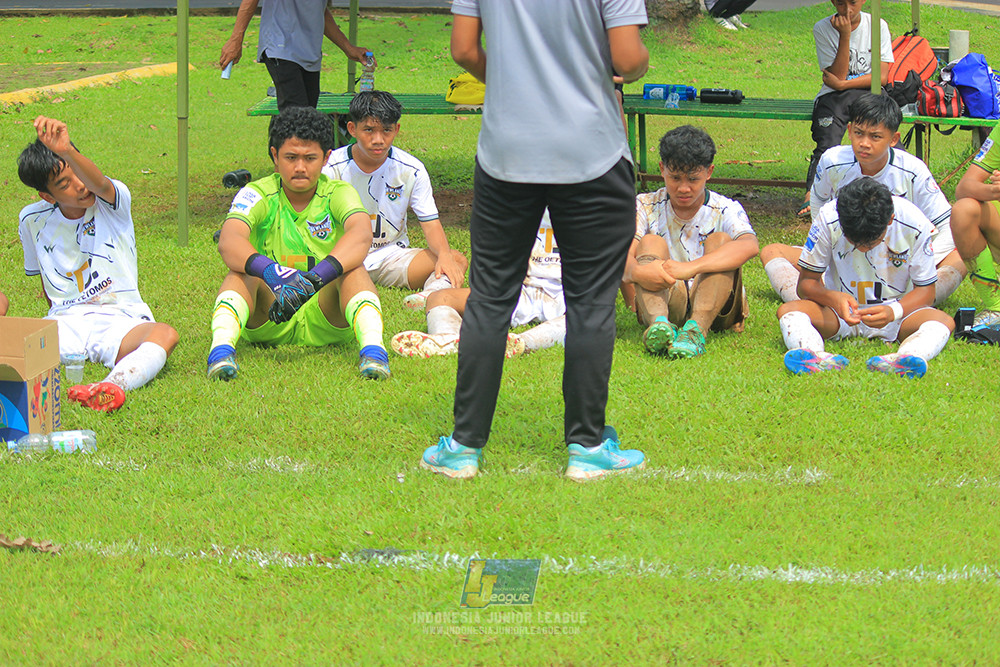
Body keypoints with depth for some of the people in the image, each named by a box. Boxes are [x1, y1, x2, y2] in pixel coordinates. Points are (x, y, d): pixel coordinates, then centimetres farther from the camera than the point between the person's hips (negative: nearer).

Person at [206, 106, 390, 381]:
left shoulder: (338, 193, -2)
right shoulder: (256, 195, -3)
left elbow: (361, 234, -25)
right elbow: (228, 242, -23)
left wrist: (315, 277, -44)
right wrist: (271, 272, -45)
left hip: (325, 321, 0)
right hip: (267, 323, 0)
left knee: (354, 270, -27)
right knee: (242, 272, -26)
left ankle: (373, 348, -48)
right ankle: (221, 349, -48)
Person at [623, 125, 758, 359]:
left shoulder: (725, 210, -4)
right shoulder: (646, 206, 2)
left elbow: (749, 245, -27)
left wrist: (692, 267, -42)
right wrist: (636, 271, -41)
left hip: (714, 308, -1)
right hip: (664, 303, 1)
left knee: (720, 241, -20)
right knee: (650, 242, -18)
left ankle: (697, 328, -43)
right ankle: (658, 321, -48)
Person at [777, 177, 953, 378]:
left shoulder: (914, 224, -19)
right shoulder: (828, 219, -18)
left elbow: (925, 290, -10)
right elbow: (806, 282, -10)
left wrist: (894, 311, -32)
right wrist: (833, 298, -33)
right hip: (841, 310, 0)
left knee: (944, 321, -31)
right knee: (788, 310, -29)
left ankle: (908, 358, -62)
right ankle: (816, 357, -59)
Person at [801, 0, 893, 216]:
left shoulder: (877, 26, 5)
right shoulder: (822, 29, 1)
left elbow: (882, 76, -1)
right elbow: (838, 75, -6)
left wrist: (843, 84, -10)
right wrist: (845, 35, -14)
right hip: (832, 96, -1)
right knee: (828, 143, -29)